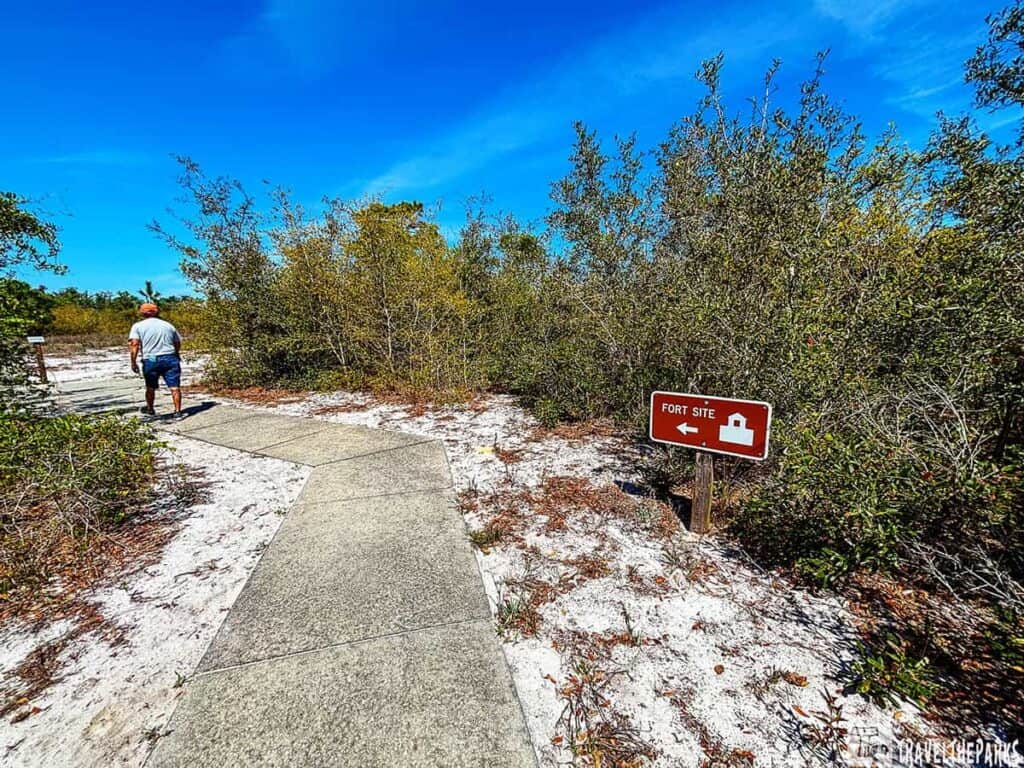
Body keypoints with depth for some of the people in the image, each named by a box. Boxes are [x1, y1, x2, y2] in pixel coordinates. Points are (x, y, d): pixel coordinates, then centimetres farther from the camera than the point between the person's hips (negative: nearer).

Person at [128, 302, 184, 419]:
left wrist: (133, 362, -7)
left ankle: (150, 409, 33)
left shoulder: (138, 326, 4)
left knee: (151, 387, 16)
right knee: (175, 387, -2)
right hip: (170, 358, 1)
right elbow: (178, 343, 16)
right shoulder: (168, 325, 13)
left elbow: (134, 344, -9)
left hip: (150, 360, 0)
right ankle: (177, 412, -6)